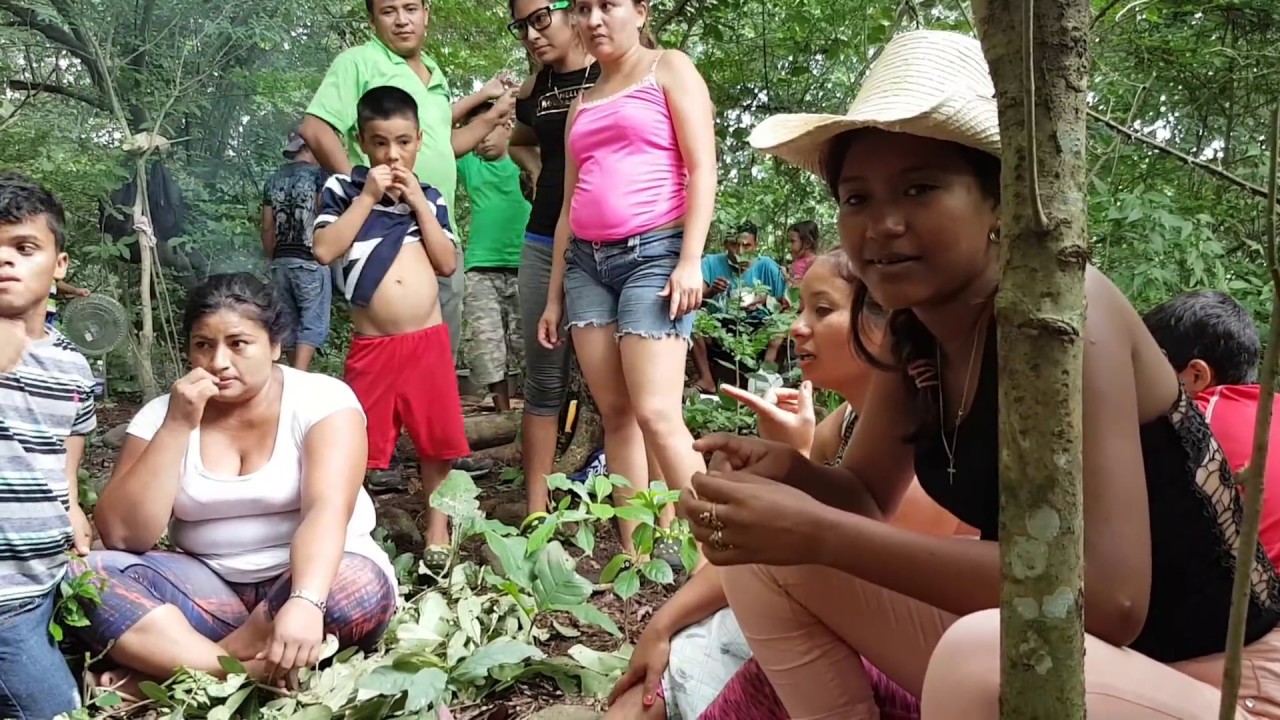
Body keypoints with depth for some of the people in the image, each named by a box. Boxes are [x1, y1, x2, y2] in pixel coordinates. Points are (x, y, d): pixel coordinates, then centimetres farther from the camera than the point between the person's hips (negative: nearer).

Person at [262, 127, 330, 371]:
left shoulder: (273, 180, 13)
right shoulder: (317, 174, -4)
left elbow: (267, 228, 13)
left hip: (281, 260, 6)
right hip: (310, 260, -6)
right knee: (313, 321, -6)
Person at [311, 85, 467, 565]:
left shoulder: (429, 197, 10)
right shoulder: (343, 189, 2)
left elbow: (448, 264, 0)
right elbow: (325, 250, -12)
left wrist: (418, 202, -4)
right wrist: (369, 196, -11)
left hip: (429, 340, 2)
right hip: (372, 346, -2)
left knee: (436, 440, 7)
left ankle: (437, 531, 21)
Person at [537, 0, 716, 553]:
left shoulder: (670, 69, 5)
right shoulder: (582, 102, 21)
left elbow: (701, 169, -5)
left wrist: (691, 260, -16)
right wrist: (555, 295, 17)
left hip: (653, 252, -6)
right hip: (587, 262, 6)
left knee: (656, 413, -16)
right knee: (614, 413, 2)